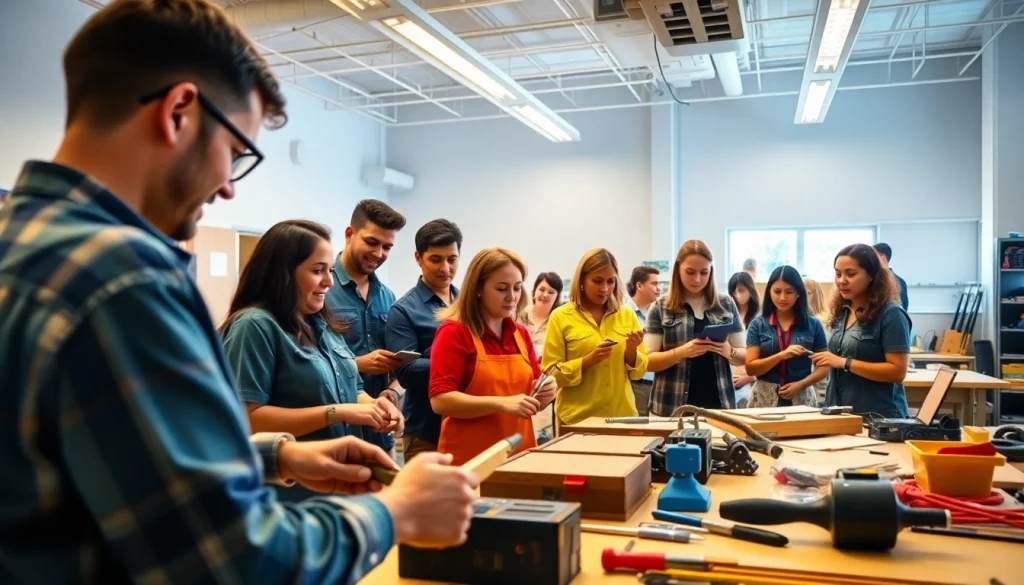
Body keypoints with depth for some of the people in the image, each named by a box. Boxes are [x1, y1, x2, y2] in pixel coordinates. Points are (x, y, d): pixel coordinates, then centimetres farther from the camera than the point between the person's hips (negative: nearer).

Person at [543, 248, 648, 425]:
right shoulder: (561, 317, -4)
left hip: (622, 416, 3)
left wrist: (631, 351, -11)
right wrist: (588, 361, -18)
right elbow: (551, 374, -6)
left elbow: (638, 372, 8)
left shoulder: (627, 315, 4)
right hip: (578, 419, -3)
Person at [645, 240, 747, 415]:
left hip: (719, 404, 2)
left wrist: (729, 352, -12)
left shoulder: (726, 304, 5)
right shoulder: (661, 308, -1)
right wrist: (681, 352, -20)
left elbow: (744, 356, 9)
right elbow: (647, 361, -5)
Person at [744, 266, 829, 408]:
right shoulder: (758, 325, 2)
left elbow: (824, 367, 5)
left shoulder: (813, 324, 4)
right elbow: (750, 368, -4)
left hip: (802, 398, 0)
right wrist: (781, 355, -18)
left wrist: (801, 384, -11)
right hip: (765, 399, 0)